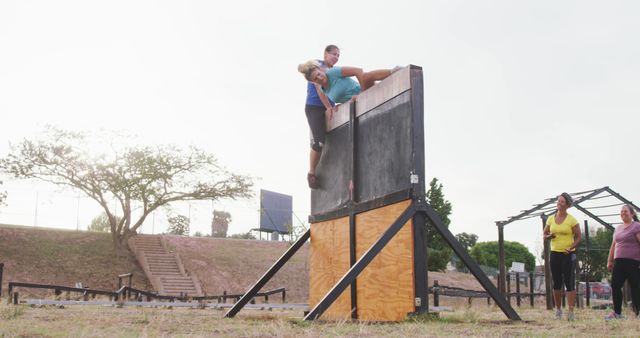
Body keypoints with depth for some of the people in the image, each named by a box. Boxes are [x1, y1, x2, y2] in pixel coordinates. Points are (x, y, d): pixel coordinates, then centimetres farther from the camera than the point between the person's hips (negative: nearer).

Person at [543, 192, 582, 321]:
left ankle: (571, 312, -7)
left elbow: (579, 237, -3)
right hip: (555, 254, 4)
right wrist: (549, 236, -8)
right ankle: (558, 310, 18)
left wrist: (571, 248, -18)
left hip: (568, 254, -4)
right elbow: (544, 234, 15)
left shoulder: (571, 220, -4)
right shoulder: (551, 219, 8)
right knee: (556, 283, 8)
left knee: (569, 283, -7)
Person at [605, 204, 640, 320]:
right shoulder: (618, 228, 18)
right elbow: (613, 245, 21)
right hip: (619, 262, 7)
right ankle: (617, 312, 10)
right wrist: (609, 261, 18)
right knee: (615, 286, 3)